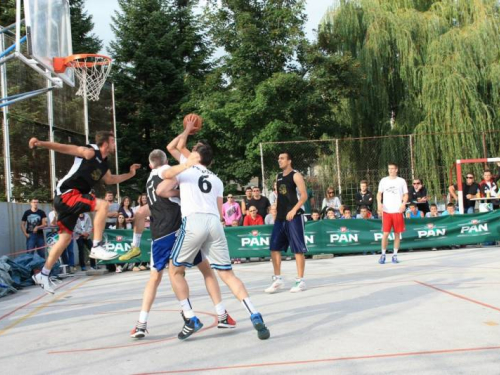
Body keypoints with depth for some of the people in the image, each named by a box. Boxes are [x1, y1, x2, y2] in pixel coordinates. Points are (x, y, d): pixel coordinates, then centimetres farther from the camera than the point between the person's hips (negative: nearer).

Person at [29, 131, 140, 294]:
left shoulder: (103, 165, 15)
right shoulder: (89, 152, -9)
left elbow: (110, 180, 34)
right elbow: (64, 147, -16)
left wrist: (130, 174, 31)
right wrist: (41, 143, -29)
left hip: (69, 199, 9)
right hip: (66, 194, -9)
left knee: (66, 238, 13)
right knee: (102, 205, -23)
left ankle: (43, 274, 22)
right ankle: (96, 247, -20)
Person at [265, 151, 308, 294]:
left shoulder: (296, 175, -7)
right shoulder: (278, 176, 16)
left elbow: (304, 195, -13)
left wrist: (294, 210, -23)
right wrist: (275, 212, 16)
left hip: (294, 216, -8)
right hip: (280, 217, 8)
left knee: (298, 249, -2)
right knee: (274, 248, 5)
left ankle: (300, 281, 5)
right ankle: (278, 279, 14)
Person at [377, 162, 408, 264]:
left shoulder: (401, 181, 4)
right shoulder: (383, 181, 7)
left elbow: (405, 194, 6)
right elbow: (379, 193, 11)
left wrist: (403, 204, -13)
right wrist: (379, 203, -7)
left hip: (397, 211, 0)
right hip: (386, 211, 0)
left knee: (397, 234, 4)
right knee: (385, 233, -3)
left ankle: (395, 255, 14)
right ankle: (383, 254, 10)